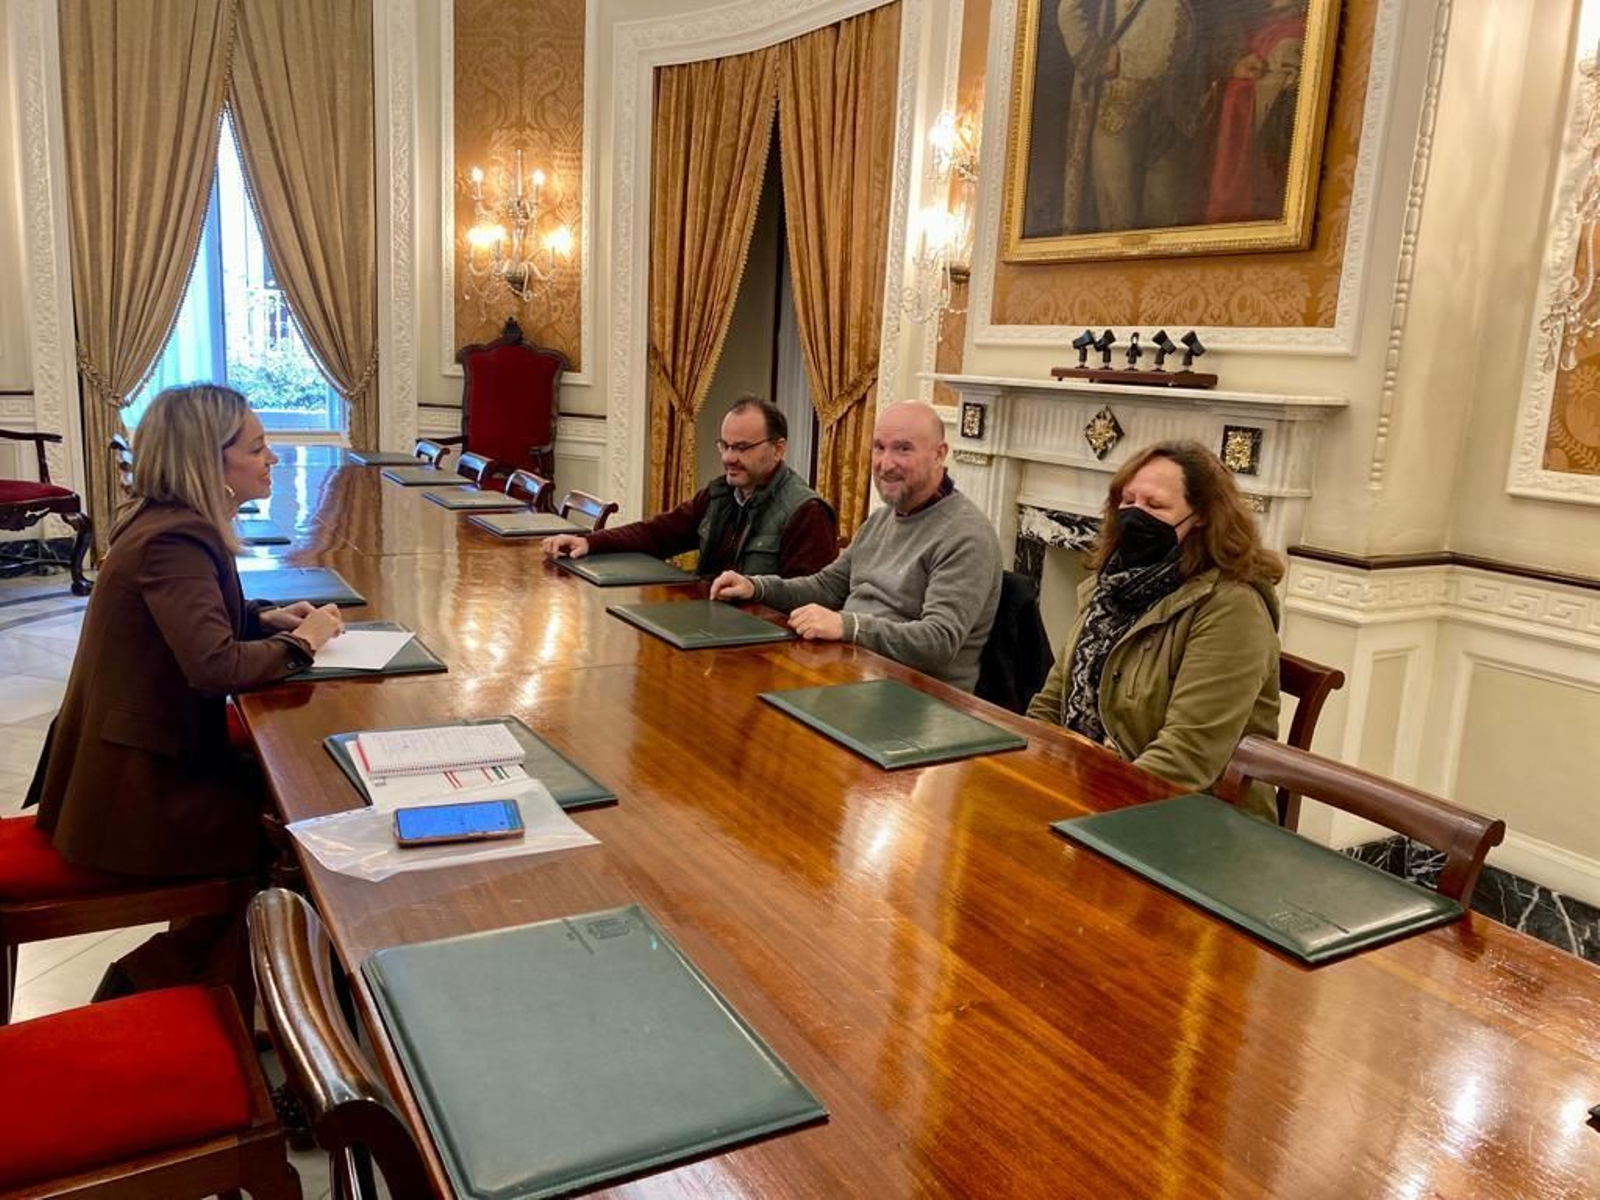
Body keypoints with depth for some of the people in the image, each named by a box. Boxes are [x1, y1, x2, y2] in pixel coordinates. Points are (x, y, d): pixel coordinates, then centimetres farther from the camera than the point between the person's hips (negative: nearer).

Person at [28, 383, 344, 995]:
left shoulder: (167, 520, 5)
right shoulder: (176, 540, -24)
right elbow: (215, 666, -34)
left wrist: (266, 618, 4)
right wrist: (299, 643, -17)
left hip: (141, 751, 9)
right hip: (137, 785, -9)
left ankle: (183, 960, 22)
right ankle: (151, 978, 10)